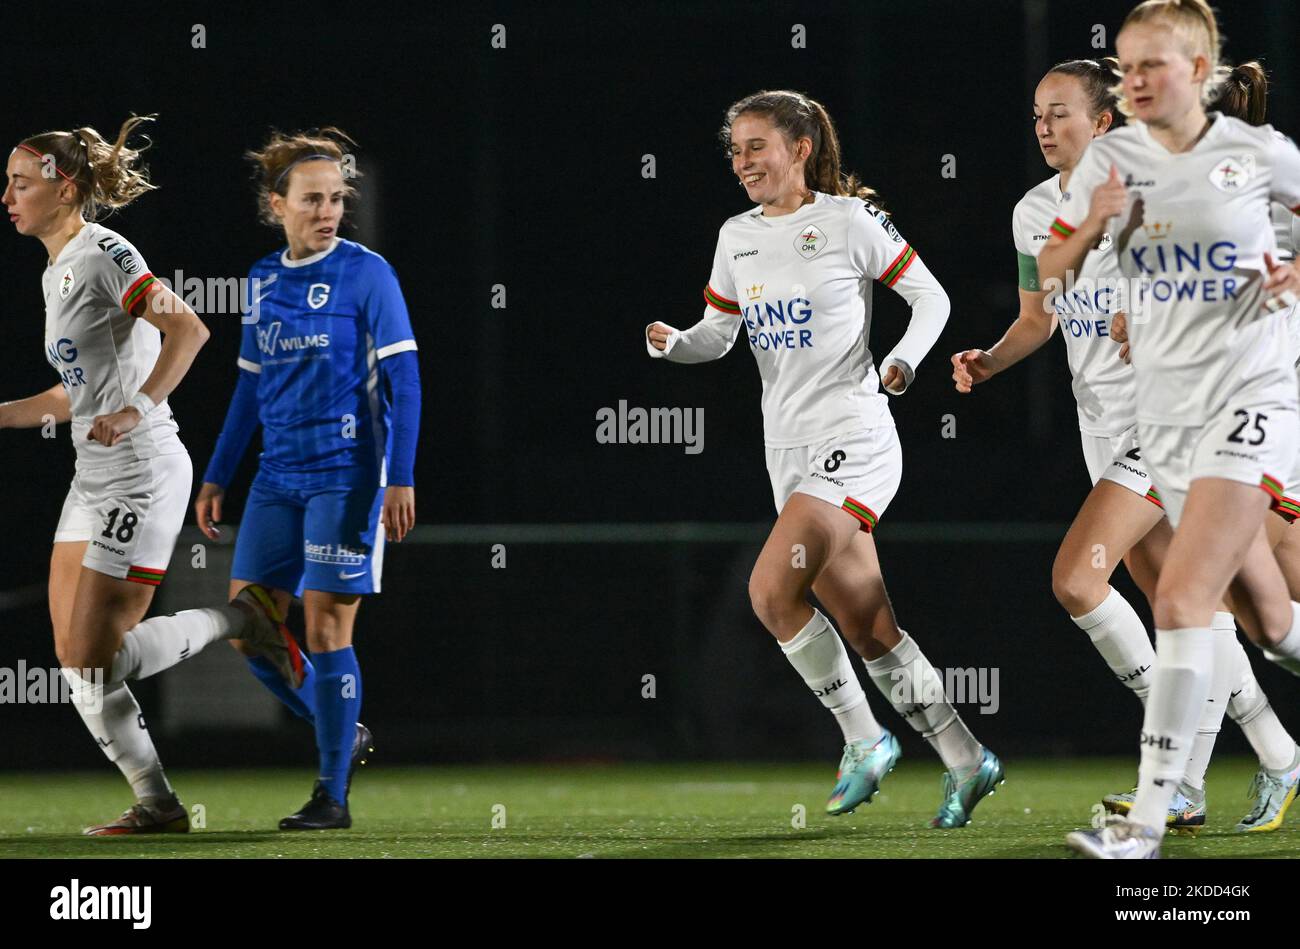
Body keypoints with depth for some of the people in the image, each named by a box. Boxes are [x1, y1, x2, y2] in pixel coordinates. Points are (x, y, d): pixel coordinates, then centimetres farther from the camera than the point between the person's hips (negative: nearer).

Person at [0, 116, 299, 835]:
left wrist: (138, 408, -32)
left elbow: (188, 329, -24)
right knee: (74, 658, 3)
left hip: (141, 472, -10)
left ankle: (238, 622, 5)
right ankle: (156, 803, 8)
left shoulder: (103, 252, -12)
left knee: (95, 656, -12)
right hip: (93, 479, 10)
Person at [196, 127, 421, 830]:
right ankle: (346, 737, 22)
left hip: (345, 476, -6)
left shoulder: (366, 273, -6)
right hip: (277, 479, 6)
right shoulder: (262, 281, 11)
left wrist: (400, 479, -16)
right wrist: (217, 477, 19)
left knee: (326, 626, -7)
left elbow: (403, 379, -9)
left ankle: (333, 794, 2)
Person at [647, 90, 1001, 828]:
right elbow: (717, 334, 16)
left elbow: (932, 297, -2)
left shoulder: (848, 221, -6)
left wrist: (904, 360, -18)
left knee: (772, 589, -21)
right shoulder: (737, 239, 12)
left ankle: (865, 740, -6)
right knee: (869, 631, 5)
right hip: (789, 452, 7)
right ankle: (966, 761, 15)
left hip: (854, 439, -7)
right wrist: (671, 344, -5)